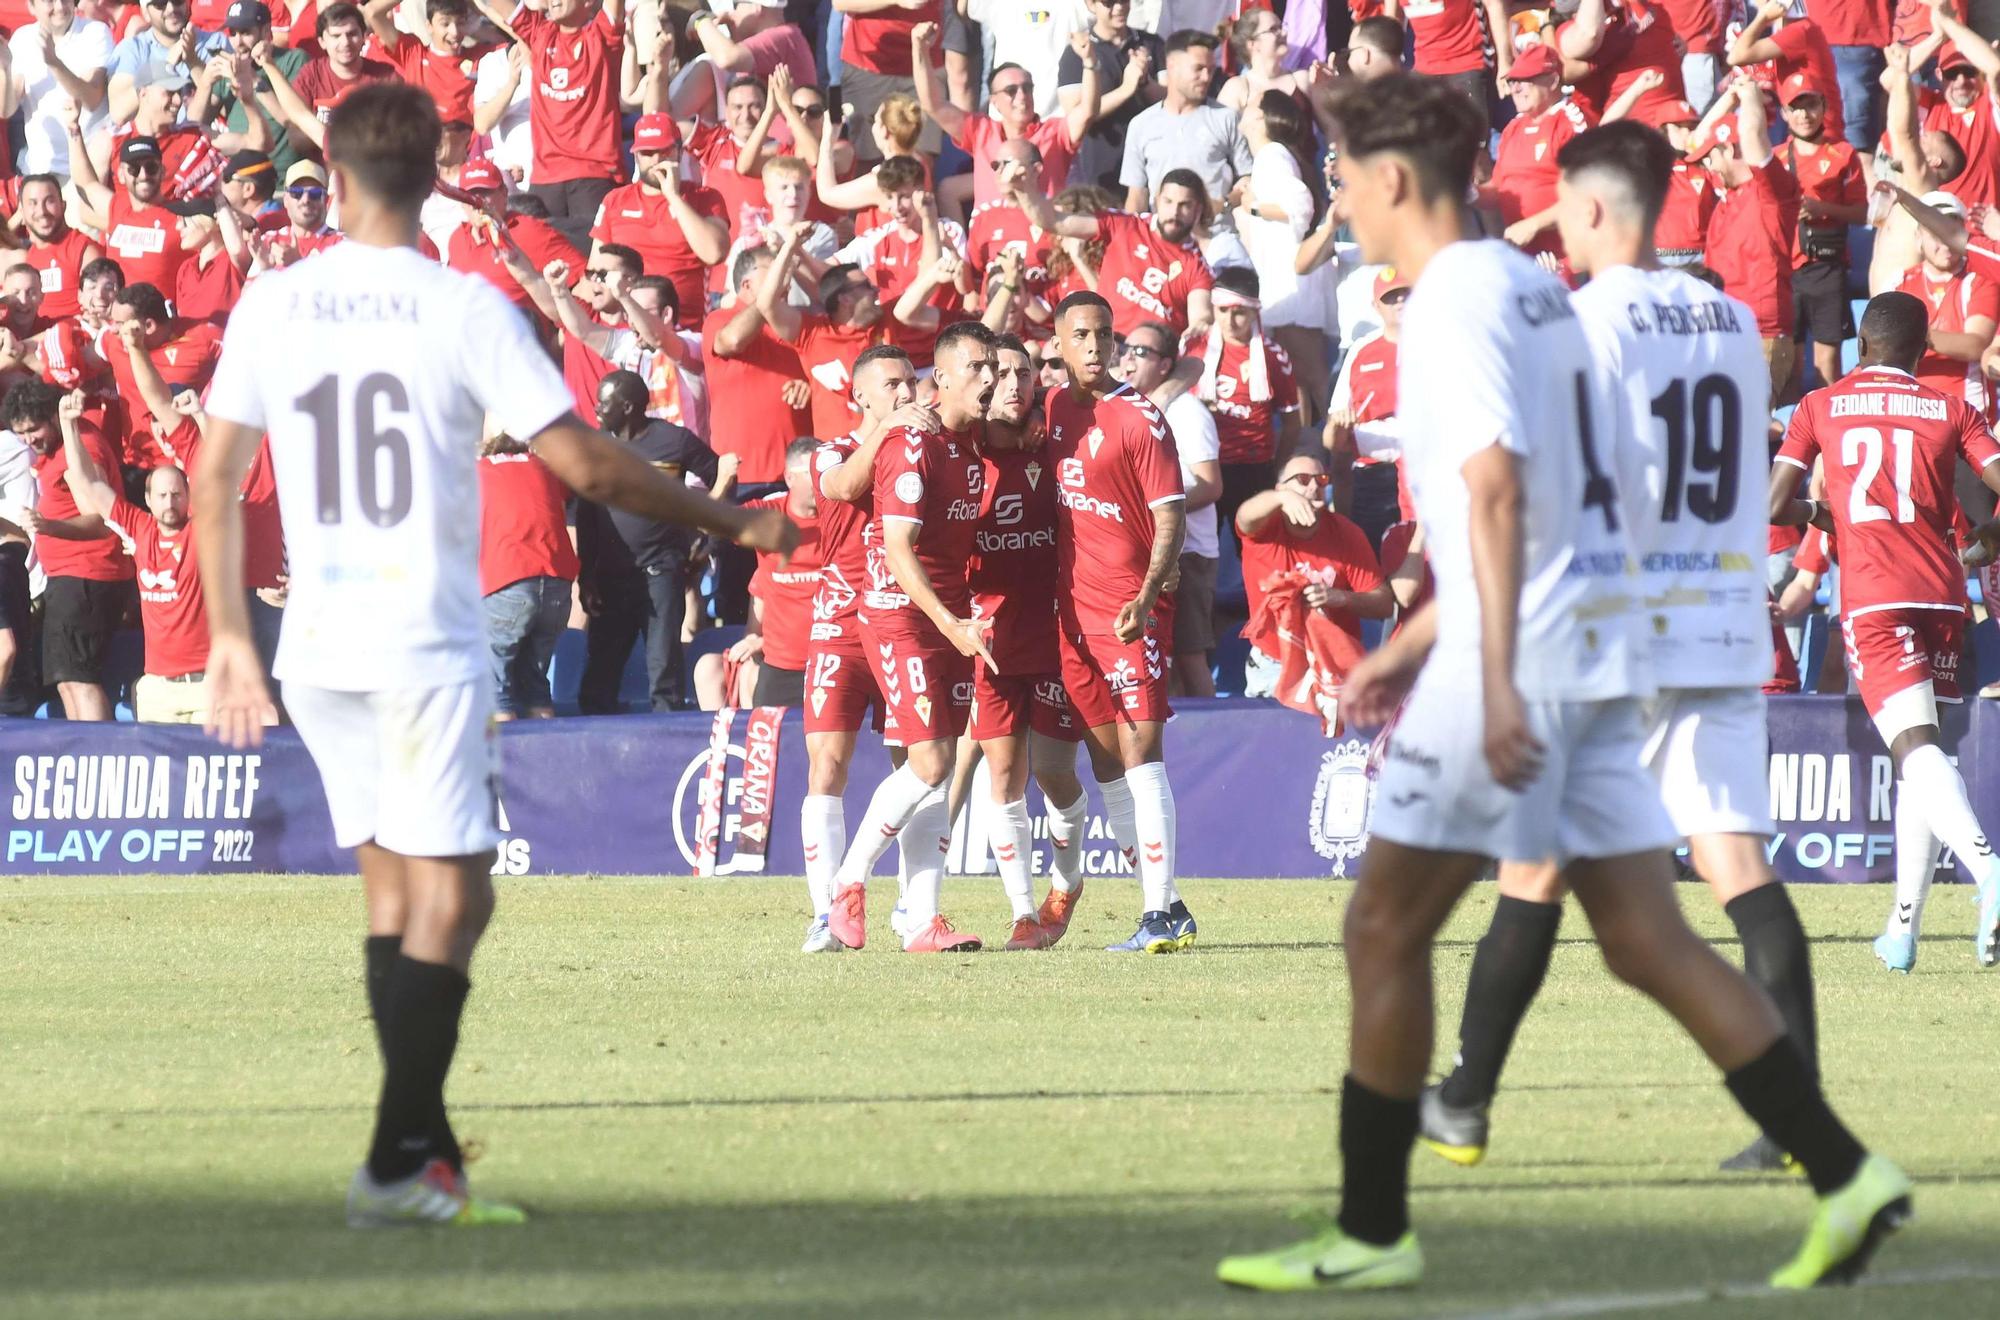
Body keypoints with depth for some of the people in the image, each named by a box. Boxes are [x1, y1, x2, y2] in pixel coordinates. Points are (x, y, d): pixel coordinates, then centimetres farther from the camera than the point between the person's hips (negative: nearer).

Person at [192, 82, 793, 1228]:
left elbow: (215, 478, 8)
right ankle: (399, 1163, -9)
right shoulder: (463, 309, -8)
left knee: (394, 888, 14)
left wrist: (232, 636, 18)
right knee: (451, 896, -1)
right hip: (426, 640, -5)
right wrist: (734, 522, 1)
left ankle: (426, 1148, 13)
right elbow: (585, 465, -10)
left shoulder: (273, 305, 4)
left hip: (316, 646, 5)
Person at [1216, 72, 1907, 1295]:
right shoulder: (1530, 286, 18)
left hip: (1518, 663, -9)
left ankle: (1373, 1229, 5)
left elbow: (1494, 491, -21)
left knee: (1386, 929, 1)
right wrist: (1415, 642, 29)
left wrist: (1496, 679, -26)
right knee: (1649, 940, 6)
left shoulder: (1454, 301, -11)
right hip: (1600, 653, 9)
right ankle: (1844, 1174, -2)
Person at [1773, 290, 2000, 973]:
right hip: (1942, 594, 3)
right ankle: (1903, 929, 13)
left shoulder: (1820, 407, 10)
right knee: (1921, 749, 15)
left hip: (1872, 598, -3)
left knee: (1915, 748, -17)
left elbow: (1775, 507, 5)